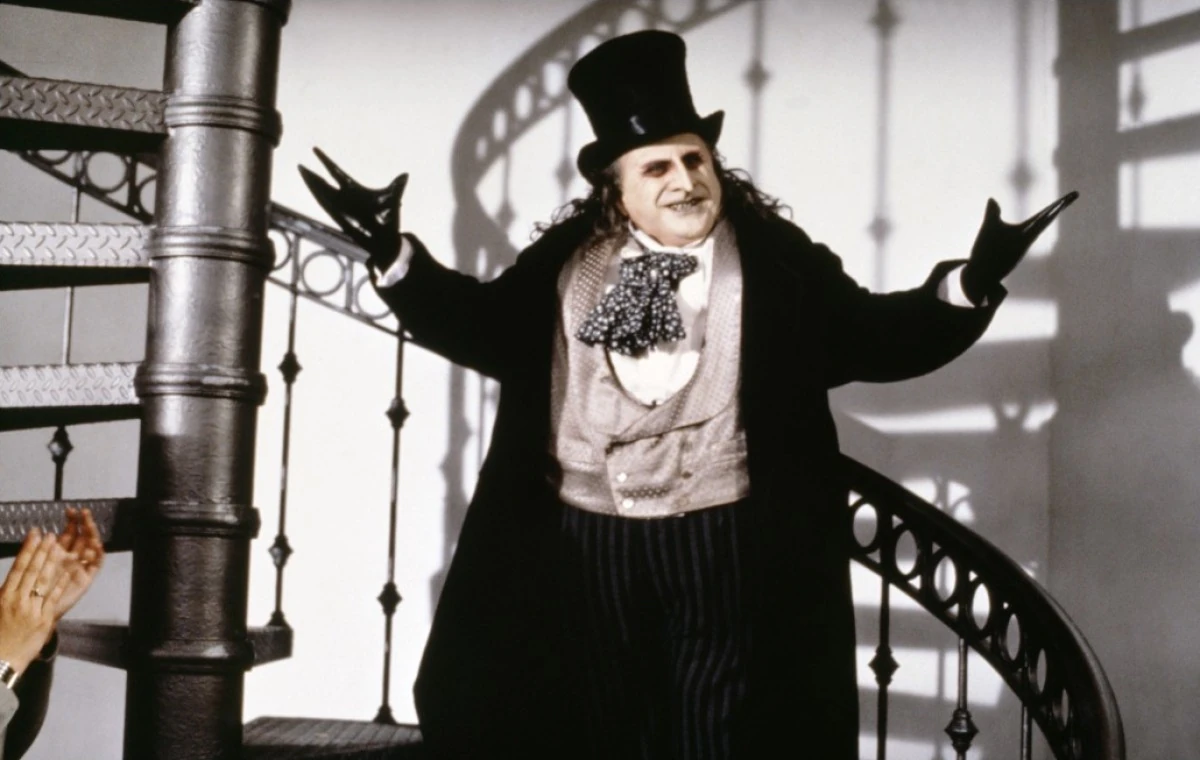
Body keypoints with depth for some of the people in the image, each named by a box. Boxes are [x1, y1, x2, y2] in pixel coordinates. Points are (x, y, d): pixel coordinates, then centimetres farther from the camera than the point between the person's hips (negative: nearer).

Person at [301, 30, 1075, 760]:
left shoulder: (777, 263, -2)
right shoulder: (567, 262, 4)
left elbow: (875, 334, -3)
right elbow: (483, 327, 8)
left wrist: (971, 283, -19)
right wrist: (396, 255, -5)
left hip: (721, 543, -2)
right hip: (589, 543, 3)